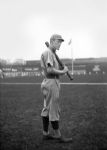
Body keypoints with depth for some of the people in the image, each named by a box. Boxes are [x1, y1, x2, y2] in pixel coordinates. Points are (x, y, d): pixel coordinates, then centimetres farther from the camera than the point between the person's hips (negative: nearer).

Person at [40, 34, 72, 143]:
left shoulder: (53, 54, 20)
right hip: (51, 83, -11)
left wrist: (63, 70, 2)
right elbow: (49, 70, -23)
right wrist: (62, 71, -12)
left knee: (47, 109, 12)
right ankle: (58, 136, 2)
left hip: (52, 82, 11)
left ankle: (45, 134, 20)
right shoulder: (48, 52, -12)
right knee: (54, 110, -5)